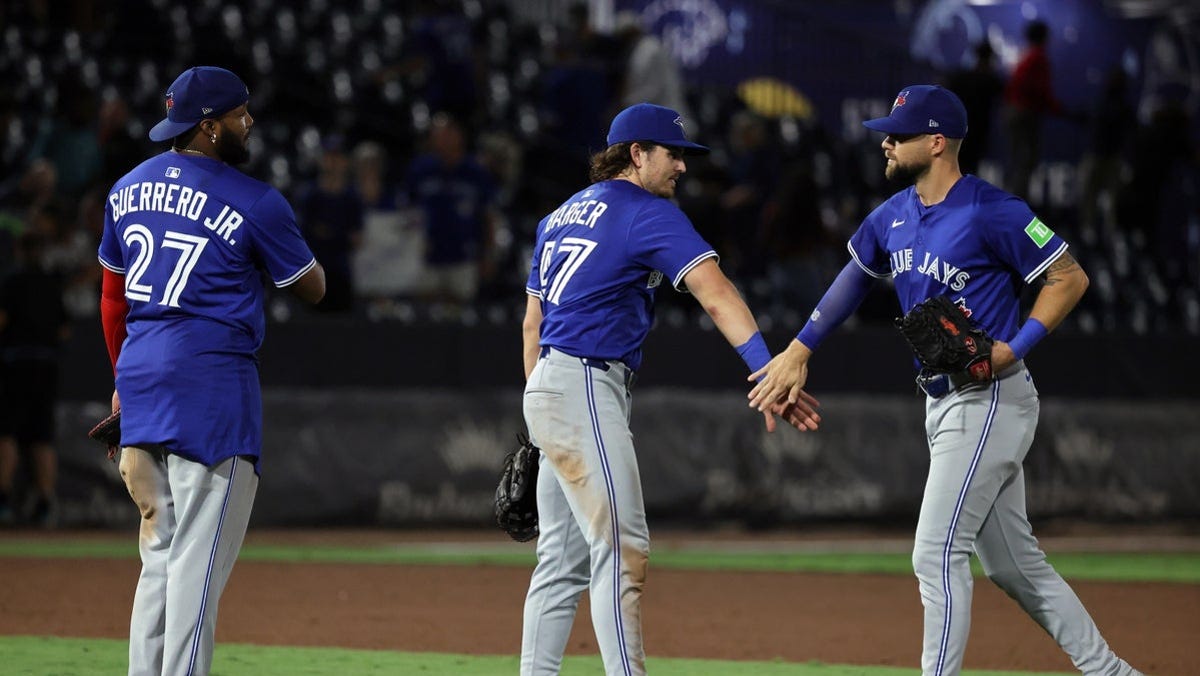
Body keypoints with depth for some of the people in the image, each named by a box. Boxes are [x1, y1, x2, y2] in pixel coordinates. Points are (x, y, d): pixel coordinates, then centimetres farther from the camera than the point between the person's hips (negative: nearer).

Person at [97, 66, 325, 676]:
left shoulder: (128, 190, 12)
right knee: (200, 553, -6)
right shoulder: (254, 203, -8)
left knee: (160, 549, 14)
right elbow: (312, 288, 3)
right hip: (211, 379, -7)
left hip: (140, 373, 7)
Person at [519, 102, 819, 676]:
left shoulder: (561, 216, 18)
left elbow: (532, 322, 21)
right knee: (622, 548, -14)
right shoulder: (648, 213, -8)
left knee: (563, 559, 13)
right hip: (586, 390, -9)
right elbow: (715, 294, -21)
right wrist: (766, 370, -33)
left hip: (548, 390, 9)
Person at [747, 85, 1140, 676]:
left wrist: (1016, 347, -21)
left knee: (937, 553, -12)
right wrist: (798, 351, 19)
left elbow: (1070, 277, -12)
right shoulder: (894, 216, 8)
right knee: (1013, 564, 12)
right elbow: (856, 275, 24)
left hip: (990, 400, -9)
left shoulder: (991, 212, -16)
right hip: (943, 402, 9)